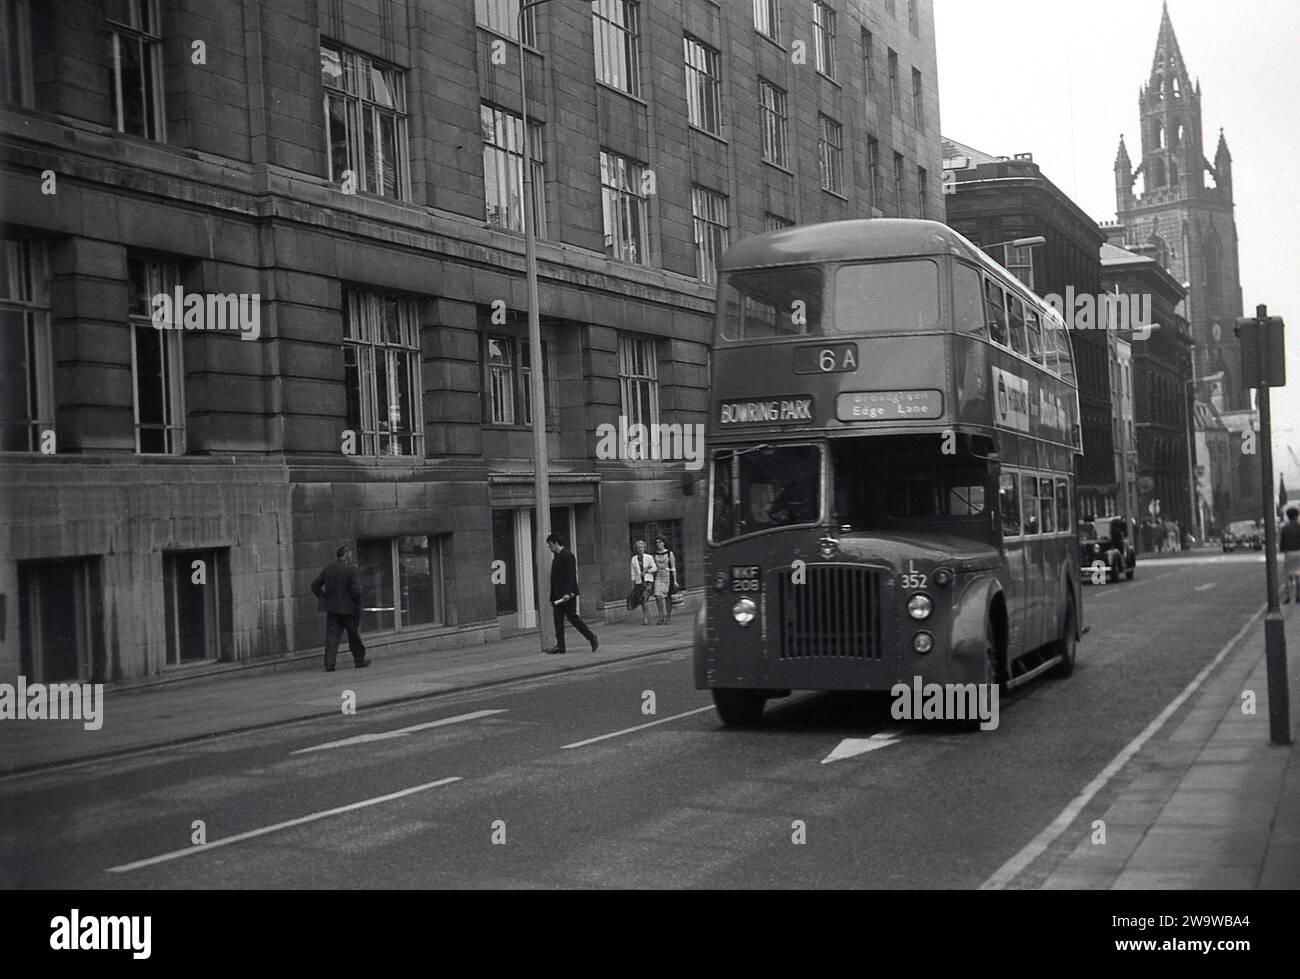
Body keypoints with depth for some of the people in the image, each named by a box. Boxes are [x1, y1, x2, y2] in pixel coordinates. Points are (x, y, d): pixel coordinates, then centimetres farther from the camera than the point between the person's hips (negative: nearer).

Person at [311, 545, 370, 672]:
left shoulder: (327, 569, 5)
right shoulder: (351, 569, -12)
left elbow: (315, 586, 6)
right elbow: (356, 590, -17)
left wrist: (323, 597, 14)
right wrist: (358, 604, -5)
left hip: (331, 608, 4)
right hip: (348, 608, -4)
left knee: (332, 635, 3)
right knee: (353, 635, 10)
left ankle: (329, 664, -4)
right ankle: (360, 660, 21)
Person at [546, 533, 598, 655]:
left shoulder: (567, 555, -11)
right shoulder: (556, 557, 17)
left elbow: (571, 575, -18)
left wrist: (568, 593, -26)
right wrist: (552, 597, 16)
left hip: (568, 594, -9)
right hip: (558, 596, 9)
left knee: (573, 617, -7)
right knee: (558, 620, 5)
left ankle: (592, 638, 2)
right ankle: (560, 646, 7)